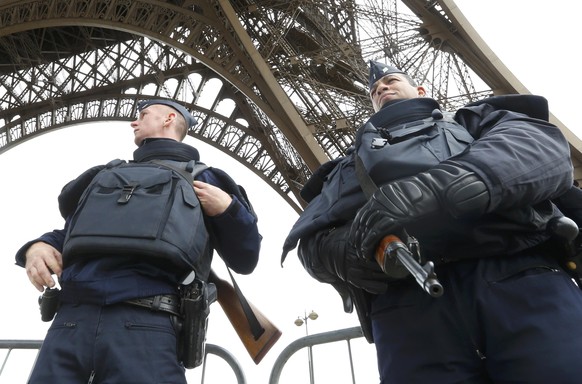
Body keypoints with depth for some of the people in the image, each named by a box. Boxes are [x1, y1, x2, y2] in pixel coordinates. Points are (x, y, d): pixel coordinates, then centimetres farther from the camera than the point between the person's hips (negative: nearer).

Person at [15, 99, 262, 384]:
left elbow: (244, 260, 9)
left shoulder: (202, 178, 13)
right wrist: (38, 246, 6)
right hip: (69, 320, 5)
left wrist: (227, 207, -9)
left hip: (144, 324, -4)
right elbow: (71, 232, 30)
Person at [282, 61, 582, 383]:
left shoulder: (471, 119, 27)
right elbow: (309, 238, 18)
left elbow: (544, 145, 4)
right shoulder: (350, 165, 30)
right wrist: (341, 250, -8)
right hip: (407, 301, 1)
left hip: (519, 276, 0)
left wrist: (437, 186, -16)